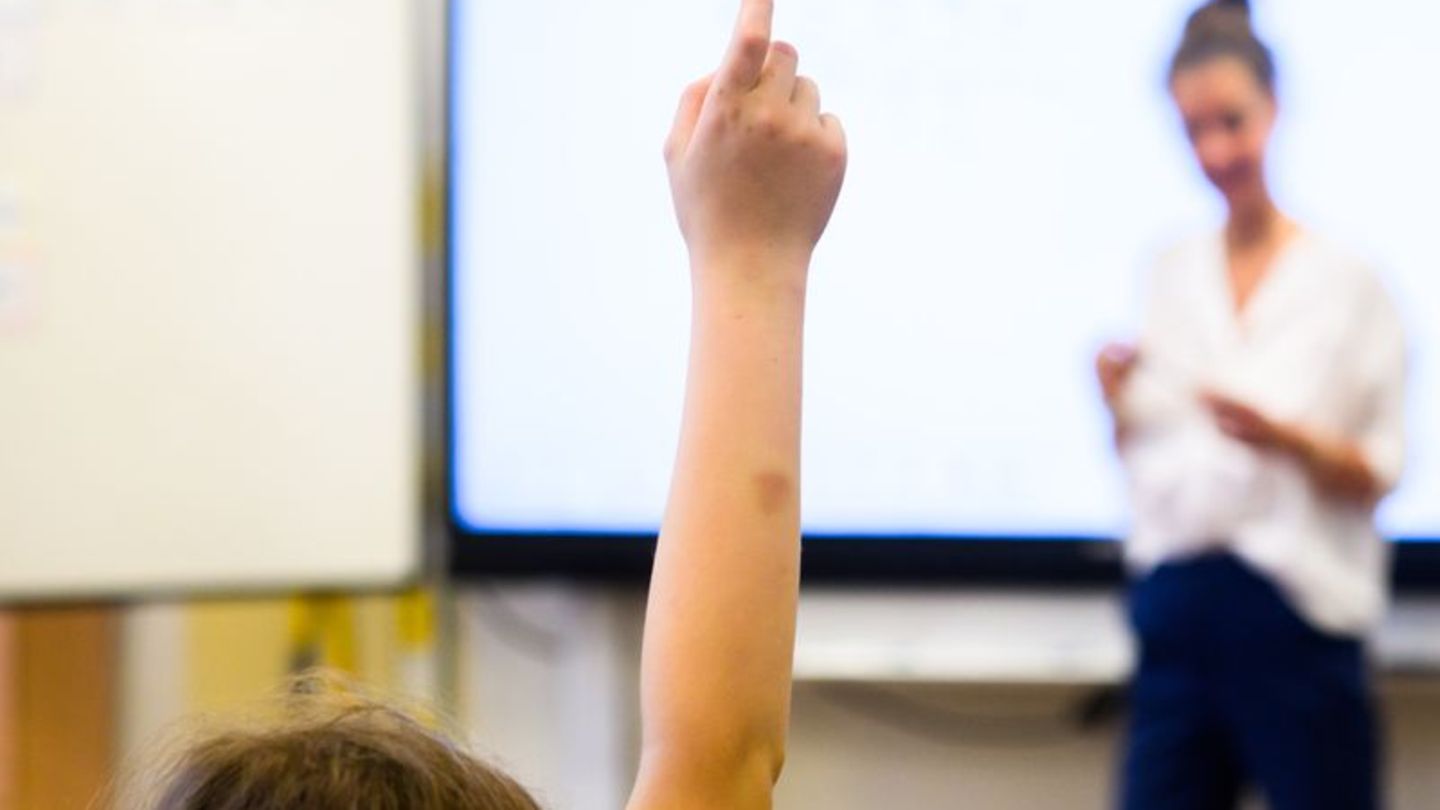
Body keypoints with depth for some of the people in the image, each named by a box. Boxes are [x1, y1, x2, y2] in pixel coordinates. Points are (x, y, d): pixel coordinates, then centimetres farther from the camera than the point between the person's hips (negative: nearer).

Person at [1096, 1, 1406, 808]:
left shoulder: (1346, 279, -1)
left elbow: (1381, 471, -3)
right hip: (1176, 611, 4)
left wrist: (1285, 437, -20)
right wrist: (1120, 404, -4)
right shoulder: (1171, 277, 11)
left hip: (1293, 612, -4)